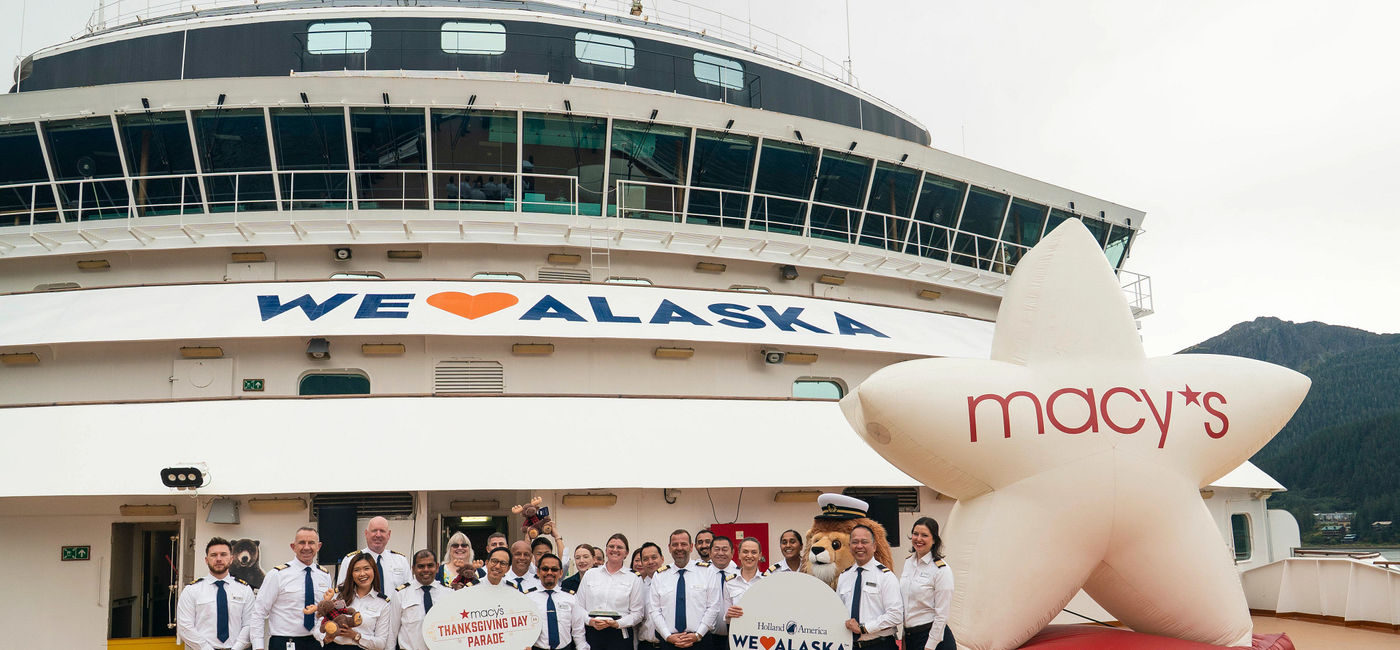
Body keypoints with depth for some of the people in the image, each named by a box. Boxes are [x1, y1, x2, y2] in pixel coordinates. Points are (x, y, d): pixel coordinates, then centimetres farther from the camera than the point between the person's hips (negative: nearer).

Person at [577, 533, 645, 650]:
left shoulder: (633, 579, 6)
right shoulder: (590, 574, 10)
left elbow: (637, 613, 2)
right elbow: (579, 607, 8)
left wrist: (618, 623, -13)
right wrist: (590, 621, -9)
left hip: (620, 635, -1)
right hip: (592, 634, 1)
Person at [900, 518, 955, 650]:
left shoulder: (942, 570, -13)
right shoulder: (908, 563, 8)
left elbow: (942, 615, -14)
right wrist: (903, 637, 11)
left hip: (934, 635, -6)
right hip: (909, 636, 6)